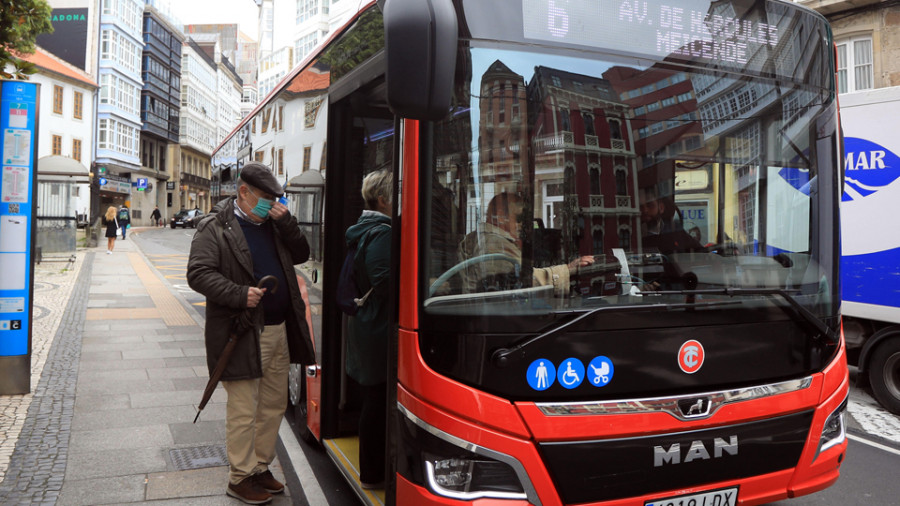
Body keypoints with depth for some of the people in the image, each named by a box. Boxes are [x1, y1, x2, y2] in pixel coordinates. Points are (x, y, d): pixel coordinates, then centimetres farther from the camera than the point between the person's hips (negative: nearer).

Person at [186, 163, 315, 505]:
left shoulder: (273, 223, 14)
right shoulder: (215, 227, -6)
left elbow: (301, 256, 14)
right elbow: (198, 274, -12)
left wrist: (288, 225, -2)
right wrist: (240, 294, -22)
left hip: (279, 331, 7)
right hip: (243, 335, -7)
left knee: (274, 405, 14)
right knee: (243, 411, 0)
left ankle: (261, 468, 29)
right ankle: (239, 479, 16)